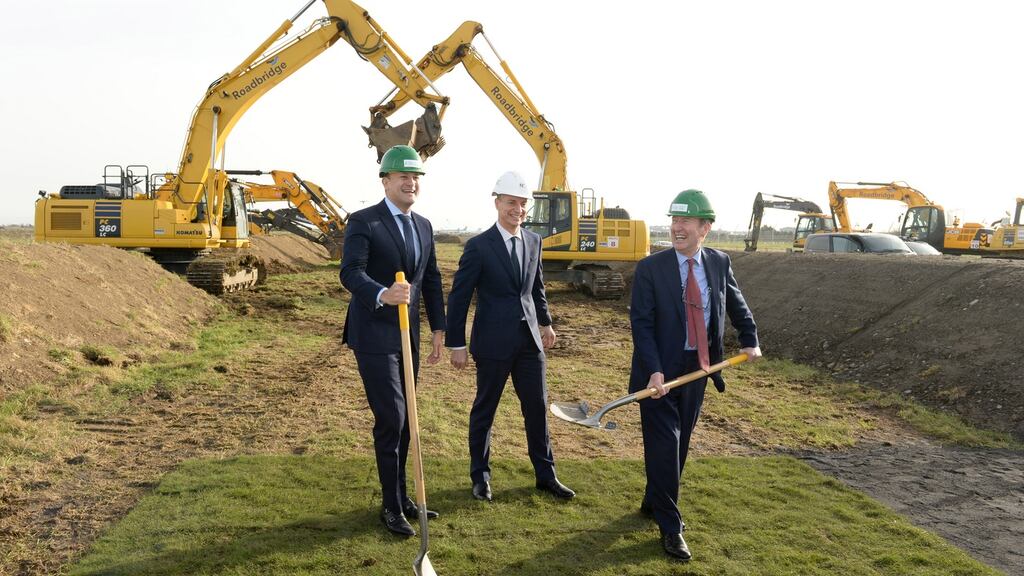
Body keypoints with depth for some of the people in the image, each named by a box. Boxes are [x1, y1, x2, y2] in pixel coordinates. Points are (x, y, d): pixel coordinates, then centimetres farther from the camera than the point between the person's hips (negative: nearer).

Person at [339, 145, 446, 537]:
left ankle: (400, 497, 28)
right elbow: (350, 273, -23)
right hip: (374, 336, -7)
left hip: (407, 335, 7)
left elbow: (431, 280, 14)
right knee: (391, 419, -9)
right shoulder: (362, 222, -10)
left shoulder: (424, 226, 11)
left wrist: (438, 328, 8)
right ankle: (391, 506, 6)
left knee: (403, 420, 14)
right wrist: (382, 294, -43)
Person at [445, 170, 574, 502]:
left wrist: (545, 322, 25)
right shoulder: (479, 246, -11)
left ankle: (545, 475, 23)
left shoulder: (533, 241, 6)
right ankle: (480, 477, 24)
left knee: (537, 407, 10)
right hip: (493, 342, -5)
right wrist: (456, 344, -9)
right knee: (484, 410, 9)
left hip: (529, 339, 5)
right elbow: (459, 297, -9)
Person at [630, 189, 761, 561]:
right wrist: (654, 371, -23)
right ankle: (670, 527, 10)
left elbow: (736, 305, 20)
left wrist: (750, 341, 11)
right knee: (664, 446, -3)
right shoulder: (651, 268, -11)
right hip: (661, 372, -4)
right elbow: (641, 323, -14)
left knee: (679, 444, 15)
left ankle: (654, 502, 36)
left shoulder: (720, 263, 2)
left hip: (697, 369, 5)